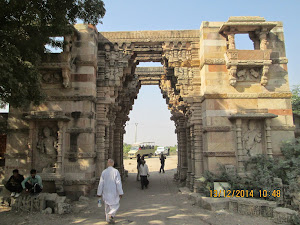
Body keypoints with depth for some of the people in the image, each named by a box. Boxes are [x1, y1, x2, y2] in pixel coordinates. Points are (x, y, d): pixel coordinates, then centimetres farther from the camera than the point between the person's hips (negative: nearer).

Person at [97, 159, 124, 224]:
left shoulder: (104, 172, -5)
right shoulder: (116, 171, -13)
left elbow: (101, 183, -2)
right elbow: (118, 183, -15)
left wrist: (99, 193, 6)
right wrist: (120, 192, -10)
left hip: (106, 192, 3)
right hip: (114, 192, -3)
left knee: (107, 205, 18)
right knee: (115, 205, 11)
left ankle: (108, 219, 25)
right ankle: (111, 215, -12)